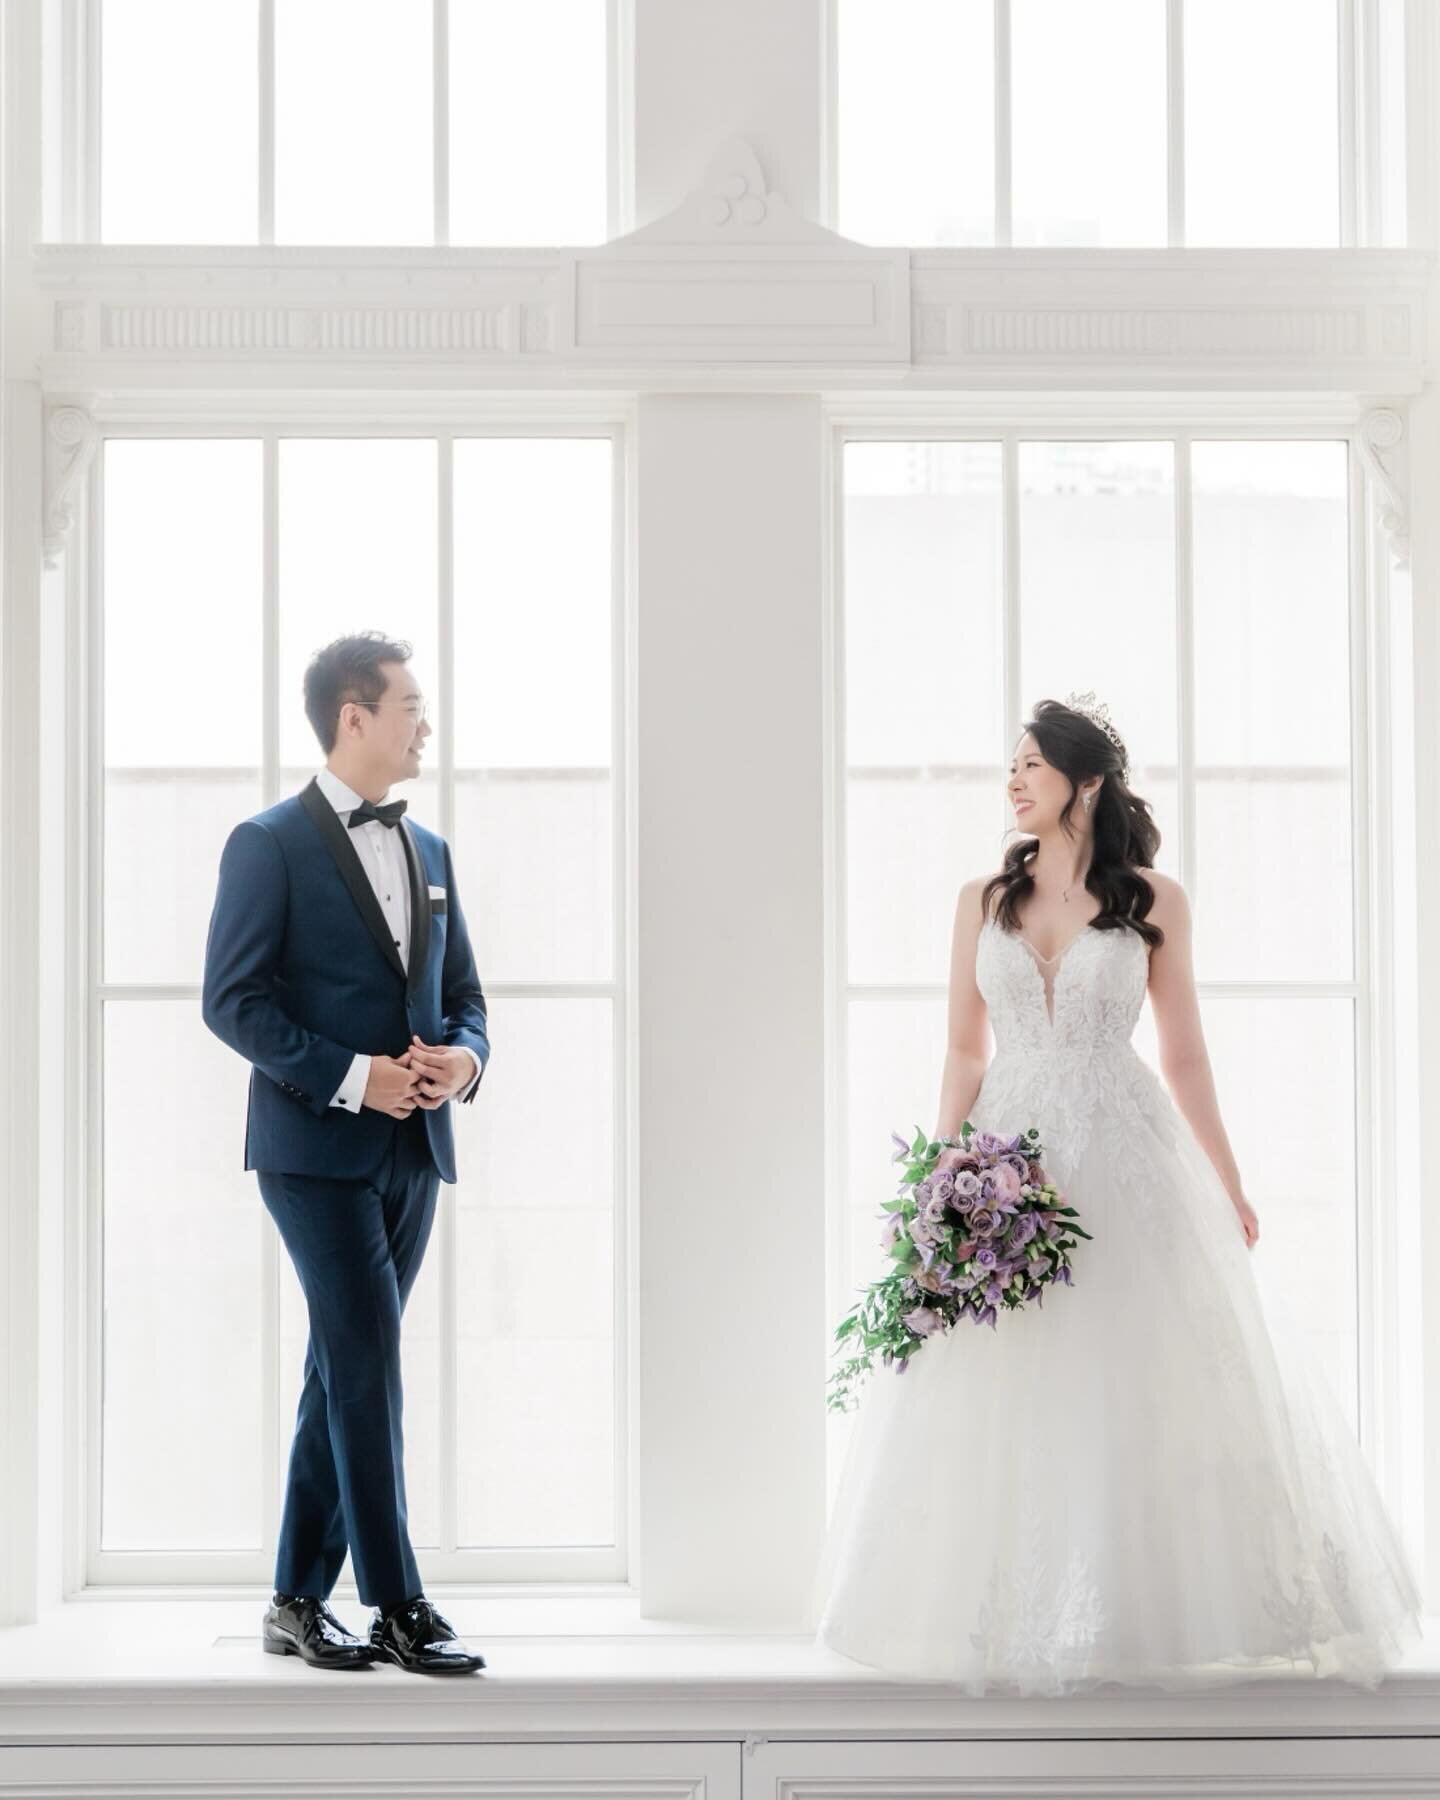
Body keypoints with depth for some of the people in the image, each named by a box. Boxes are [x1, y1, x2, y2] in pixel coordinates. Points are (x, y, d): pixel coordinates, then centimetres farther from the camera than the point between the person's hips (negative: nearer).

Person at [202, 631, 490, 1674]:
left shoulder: (430, 852, 16)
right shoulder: (270, 845, -4)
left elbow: (464, 995, 19)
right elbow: (232, 999, -10)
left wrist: (465, 1056, -4)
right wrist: (349, 1075, -18)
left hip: (413, 1149, 7)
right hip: (315, 1147, -6)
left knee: (345, 1370, 10)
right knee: (369, 1363, -10)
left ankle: (300, 1601, 17)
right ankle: (398, 1607, -5)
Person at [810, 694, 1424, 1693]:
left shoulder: (1154, 901, 2)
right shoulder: (984, 900, 8)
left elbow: (1184, 1055, 5)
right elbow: (965, 1052, 8)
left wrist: (1229, 1187, 4)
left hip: (1124, 1160, -2)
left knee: (1136, 1382, -2)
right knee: (1004, 1399, 1)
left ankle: (1141, 1610, 9)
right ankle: (1019, 1621, 11)